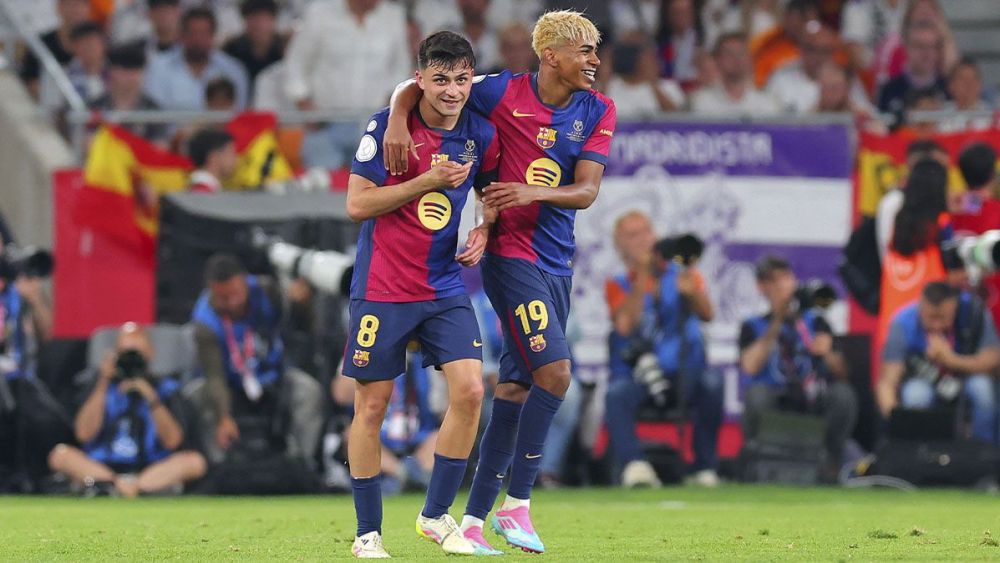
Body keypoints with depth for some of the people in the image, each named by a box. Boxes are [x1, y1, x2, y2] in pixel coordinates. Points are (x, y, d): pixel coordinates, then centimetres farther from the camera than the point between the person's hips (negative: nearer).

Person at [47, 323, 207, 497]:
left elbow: (172, 441, -2)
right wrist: (103, 383, -3)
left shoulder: (165, 388, 12)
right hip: (102, 468, 0)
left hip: (153, 472, 0)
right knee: (60, 454, -23)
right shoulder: (101, 384, 13)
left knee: (194, 461, -29)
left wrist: (151, 397, -11)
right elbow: (84, 434, 0)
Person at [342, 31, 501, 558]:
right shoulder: (385, 127, -10)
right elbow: (357, 203, -12)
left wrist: (483, 231, 0)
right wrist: (427, 181, -18)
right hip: (381, 290, -4)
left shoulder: (481, 135, 2)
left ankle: (436, 515, 5)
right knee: (371, 404, 0)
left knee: (469, 391, -10)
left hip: (445, 287, 4)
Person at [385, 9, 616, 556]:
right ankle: (516, 503, -9)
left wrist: (535, 192, -21)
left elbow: (587, 191, -3)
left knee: (516, 389, 7)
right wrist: (397, 122, -20)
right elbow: (414, 88, -1)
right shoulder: (504, 93, -8)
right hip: (512, 255, -6)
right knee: (555, 372, -17)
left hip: (557, 262, 6)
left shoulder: (598, 111, 4)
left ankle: (474, 518, 12)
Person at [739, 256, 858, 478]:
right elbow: (750, 367, -9)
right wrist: (776, 326, -10)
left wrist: (827, 353, -17)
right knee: (757, 393, -35)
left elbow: (841, 373, 6)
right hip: (776, 400, -1)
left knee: (843, 393, -29)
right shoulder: (752, 326, 11)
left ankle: (831, 458, -11)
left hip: (814, 400, 1)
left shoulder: (814, 322, 13)